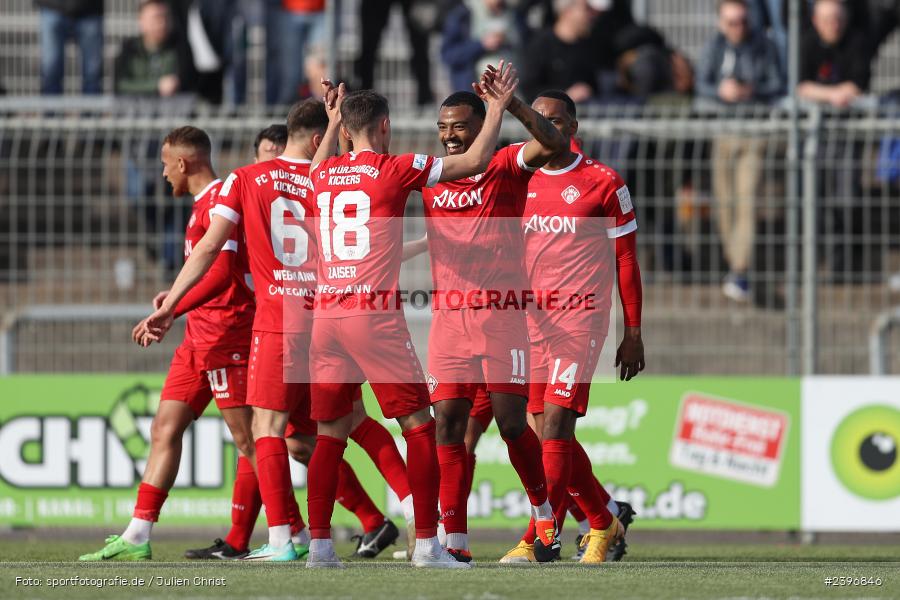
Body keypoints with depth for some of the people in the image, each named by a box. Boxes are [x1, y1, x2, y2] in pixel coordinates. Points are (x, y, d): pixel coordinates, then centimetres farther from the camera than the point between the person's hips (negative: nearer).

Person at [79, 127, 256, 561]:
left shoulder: (219, 200, -14)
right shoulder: (203, 204, 18)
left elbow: (223, 272, -24)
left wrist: (170, 311, -26)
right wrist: (178, 294, 22)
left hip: (226, 336, -10)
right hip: (200, 339, 10)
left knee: (247, 438, -8)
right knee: (165, 427, 6)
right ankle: (137, 536, 6)